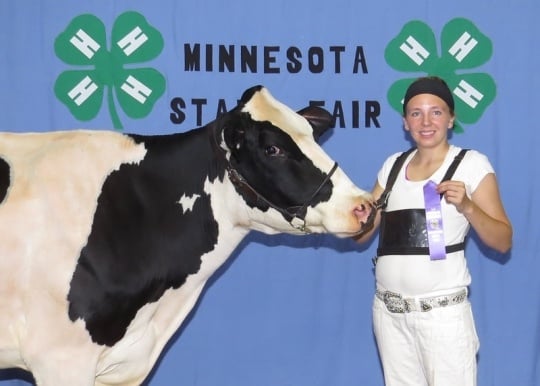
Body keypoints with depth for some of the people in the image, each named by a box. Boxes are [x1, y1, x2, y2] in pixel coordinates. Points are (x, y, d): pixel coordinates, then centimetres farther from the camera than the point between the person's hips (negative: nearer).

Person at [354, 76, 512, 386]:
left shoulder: (472, 164, -3)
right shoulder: (393, 165, 10)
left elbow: (503, 242, -7)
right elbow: (361, 234, 12)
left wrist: (466, 206, -22)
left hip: (442, 310, -5)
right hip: (389, 310, 5)